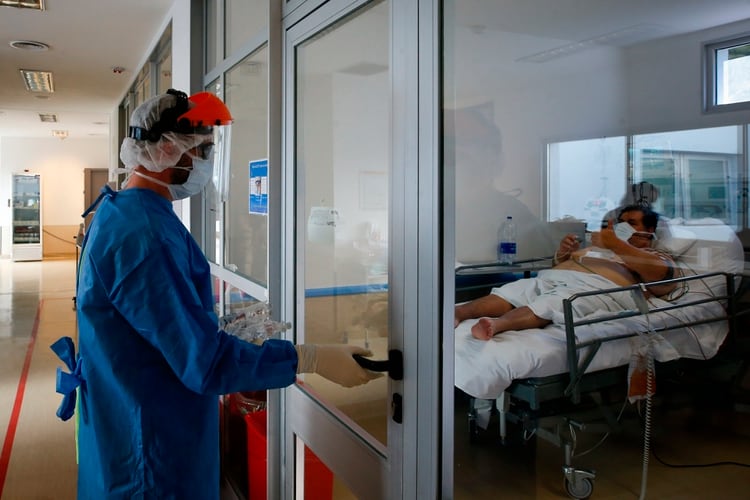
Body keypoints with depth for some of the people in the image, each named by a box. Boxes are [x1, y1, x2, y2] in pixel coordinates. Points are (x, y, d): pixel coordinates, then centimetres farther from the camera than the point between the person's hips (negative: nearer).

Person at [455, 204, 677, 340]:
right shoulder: (598, 247, 42)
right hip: (553, 278, 6)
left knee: (547, 305, -38)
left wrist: (616, 244, -5)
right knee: (509, 292, -26)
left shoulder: (657, 256, 26)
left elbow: (662, 272, -1)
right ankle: (458, 312, -47)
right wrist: (563, 253, 11)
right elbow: (559, 264, 34)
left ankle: (496, 324, -63)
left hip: (597, 287, -5)